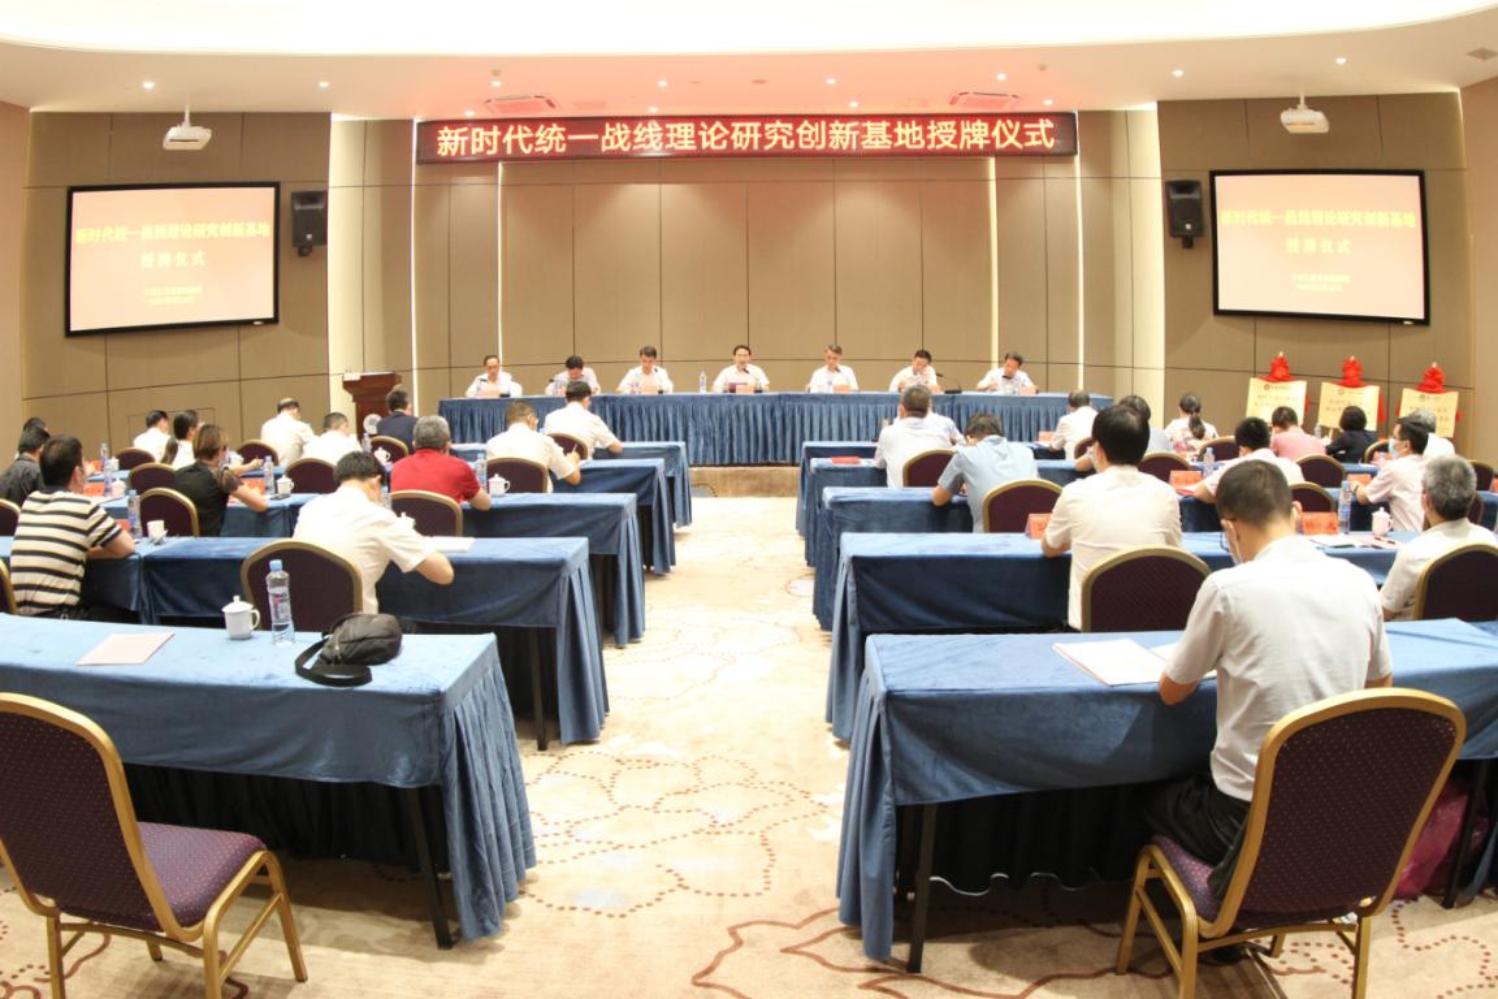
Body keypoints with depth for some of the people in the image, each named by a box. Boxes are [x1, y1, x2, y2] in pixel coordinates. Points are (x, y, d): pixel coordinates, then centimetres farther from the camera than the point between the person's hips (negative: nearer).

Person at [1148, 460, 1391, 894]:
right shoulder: (1358, 582, -3)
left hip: (1247, 817, -5)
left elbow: (1171, 691, -3)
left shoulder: (1228, 587, -17)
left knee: (1155, 798, 26)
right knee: (1194, 785, 32)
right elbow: (1381, 684, 15)